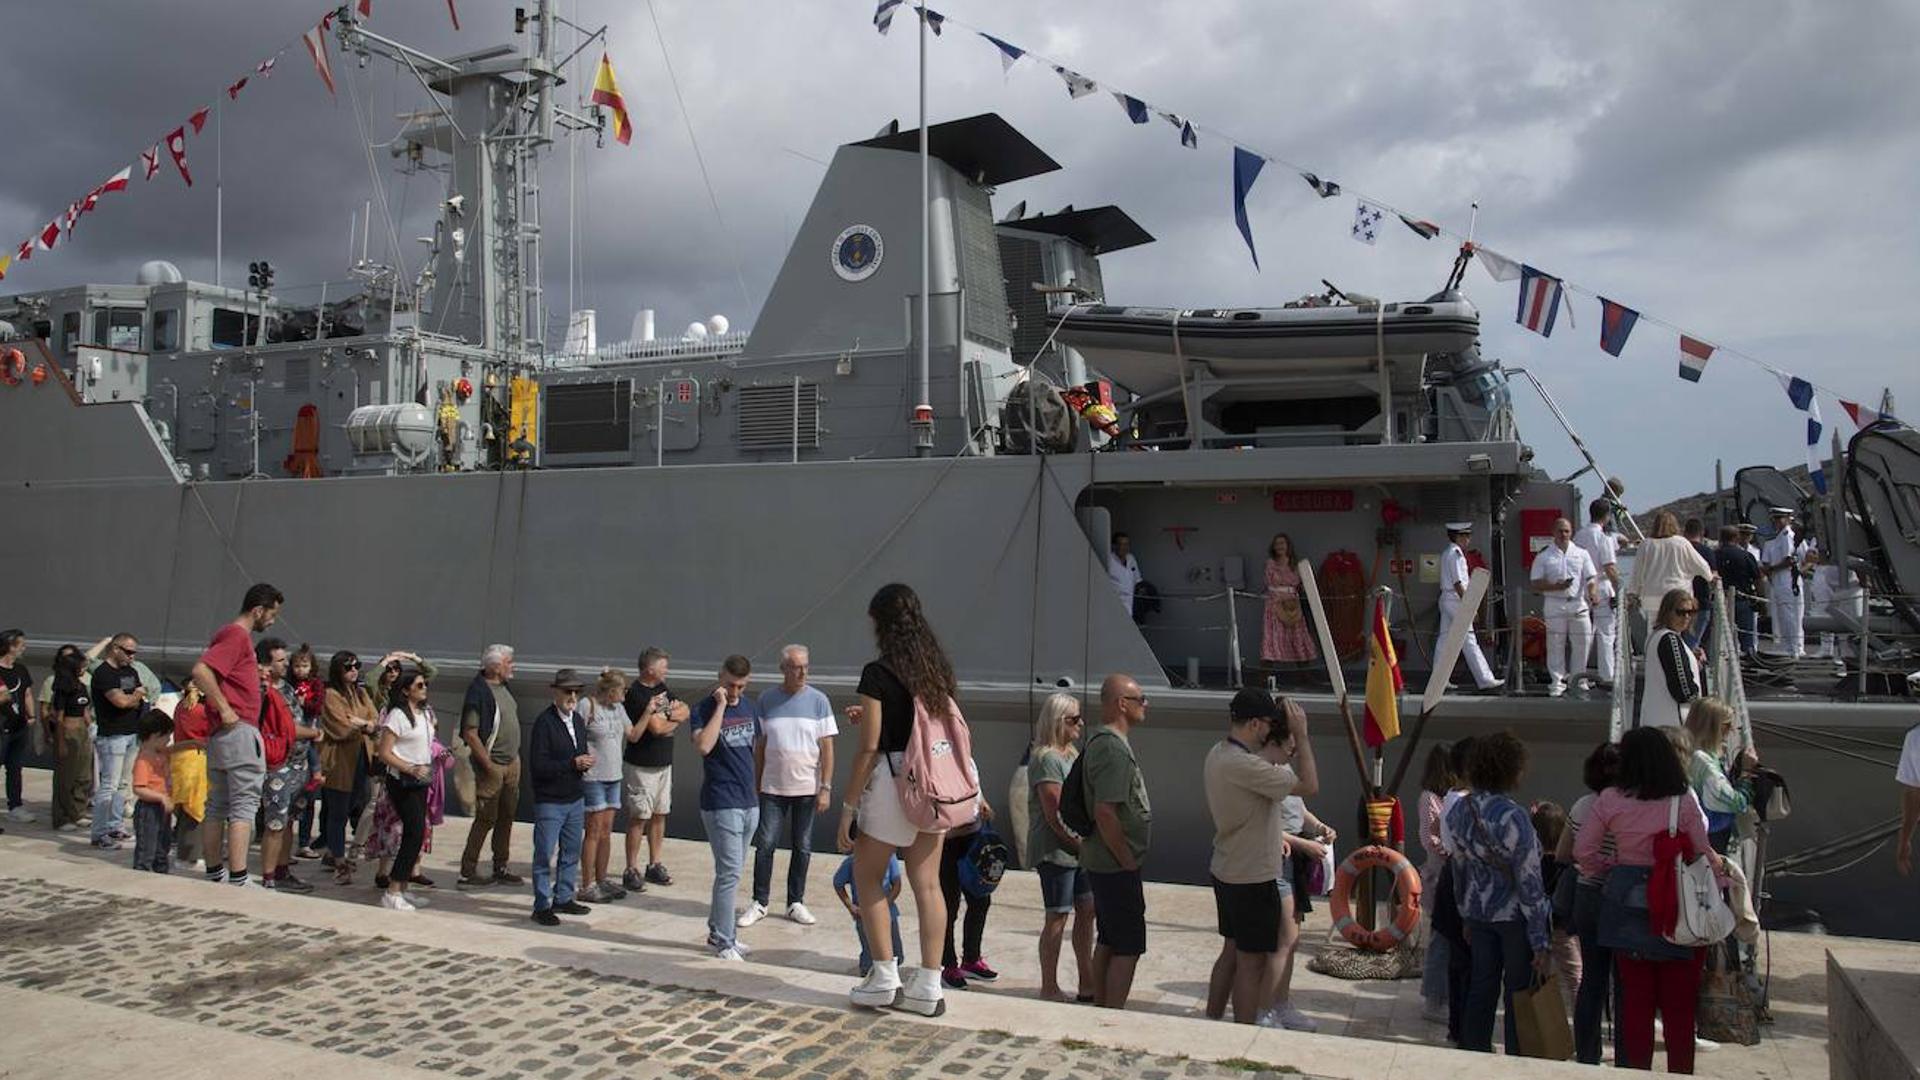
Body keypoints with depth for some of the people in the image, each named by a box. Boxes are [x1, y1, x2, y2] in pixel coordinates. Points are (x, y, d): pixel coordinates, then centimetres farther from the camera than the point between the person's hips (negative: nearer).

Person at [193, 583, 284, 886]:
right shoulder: (237, 635, -12)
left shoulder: (230, 634, 19)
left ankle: (214, 875, 22)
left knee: (217, 806, 14)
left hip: (220, 734, 10)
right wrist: (225, 709, -21)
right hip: (240, 730, -10)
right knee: (244, 806, -10)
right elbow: (200, 671, -24)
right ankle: (237, 881, -13)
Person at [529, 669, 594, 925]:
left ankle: (563, 898, 27)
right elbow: (536, 765, -20)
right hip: (549, 801, -7)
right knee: (545, 855, 0)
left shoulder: (577, 720, 9)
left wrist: (586, 761, -2)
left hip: (575, 799, 7)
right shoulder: (544, 722, -14)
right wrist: (573, 763, -22)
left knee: (571, 853, 15)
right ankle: (542, 906, 9)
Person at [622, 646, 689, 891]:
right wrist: (674, 719, -5)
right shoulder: (635, 693, -18)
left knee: (659, 815, 11)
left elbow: (686, 712, 7)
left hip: (663, 763, 8)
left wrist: (666, 717, -12)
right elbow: (657, 728, -24)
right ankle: (631, 871, 4)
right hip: (640, 766, -8)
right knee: (639, 817, -3)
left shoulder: (661, 688, 10)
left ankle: (655, 866, 21)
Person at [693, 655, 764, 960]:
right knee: (730, 872, -7)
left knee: (732, 871, 14)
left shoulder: (750, 707, 10)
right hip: (721, 804, -7)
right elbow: (703, 746, -27)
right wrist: (721, 706, -23)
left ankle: (717, 931, 25)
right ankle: (724, 941, 3)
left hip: (749, 802, 7)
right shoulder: (705, 710, -9)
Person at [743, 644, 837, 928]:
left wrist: (826, 788, -7)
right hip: (773, 787, 0)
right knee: (765, 845, 0)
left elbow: (827, 747, -3)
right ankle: (759, 903, 12)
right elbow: (759, 744, 6)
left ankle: (796, 902, 20)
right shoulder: (767, 699, 0)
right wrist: (756, 782, 4)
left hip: (807, 788, 0)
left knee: (802, 848, 8)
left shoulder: (818, 701, -3)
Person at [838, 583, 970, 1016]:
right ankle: (928, 985, 13)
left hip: (893, 781, -6)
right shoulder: (938, 668, 8)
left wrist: (848, 807, -7)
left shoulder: (877, 674, -12)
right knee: (927, 883, 10)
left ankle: (885, 977, 12)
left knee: (867, 876, 12)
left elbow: (869, 748, -13)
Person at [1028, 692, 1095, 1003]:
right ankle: (1049, 988, 10)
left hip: (1080, 849, 9)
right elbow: (1054, 816, -19)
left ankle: (1087, 983, 24)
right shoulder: (1047, 759, -15)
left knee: (1087, 910, 13)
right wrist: (1081, 845, -15)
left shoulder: (1072, 753, 13)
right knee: (1057, 917, -1)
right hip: (1055, 850, -9)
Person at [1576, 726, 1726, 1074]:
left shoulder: (1610, 800, -7)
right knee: (1679, 1004, 10)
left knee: (1634, 999, 12)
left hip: (1627, 908, 2)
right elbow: (1704, 857, -7)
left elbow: (1583, 851, -3)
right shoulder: (1684, 804, -11)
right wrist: (1723, 879, 9)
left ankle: (1635, 1069, 20)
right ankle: (1680, 1071, 18)